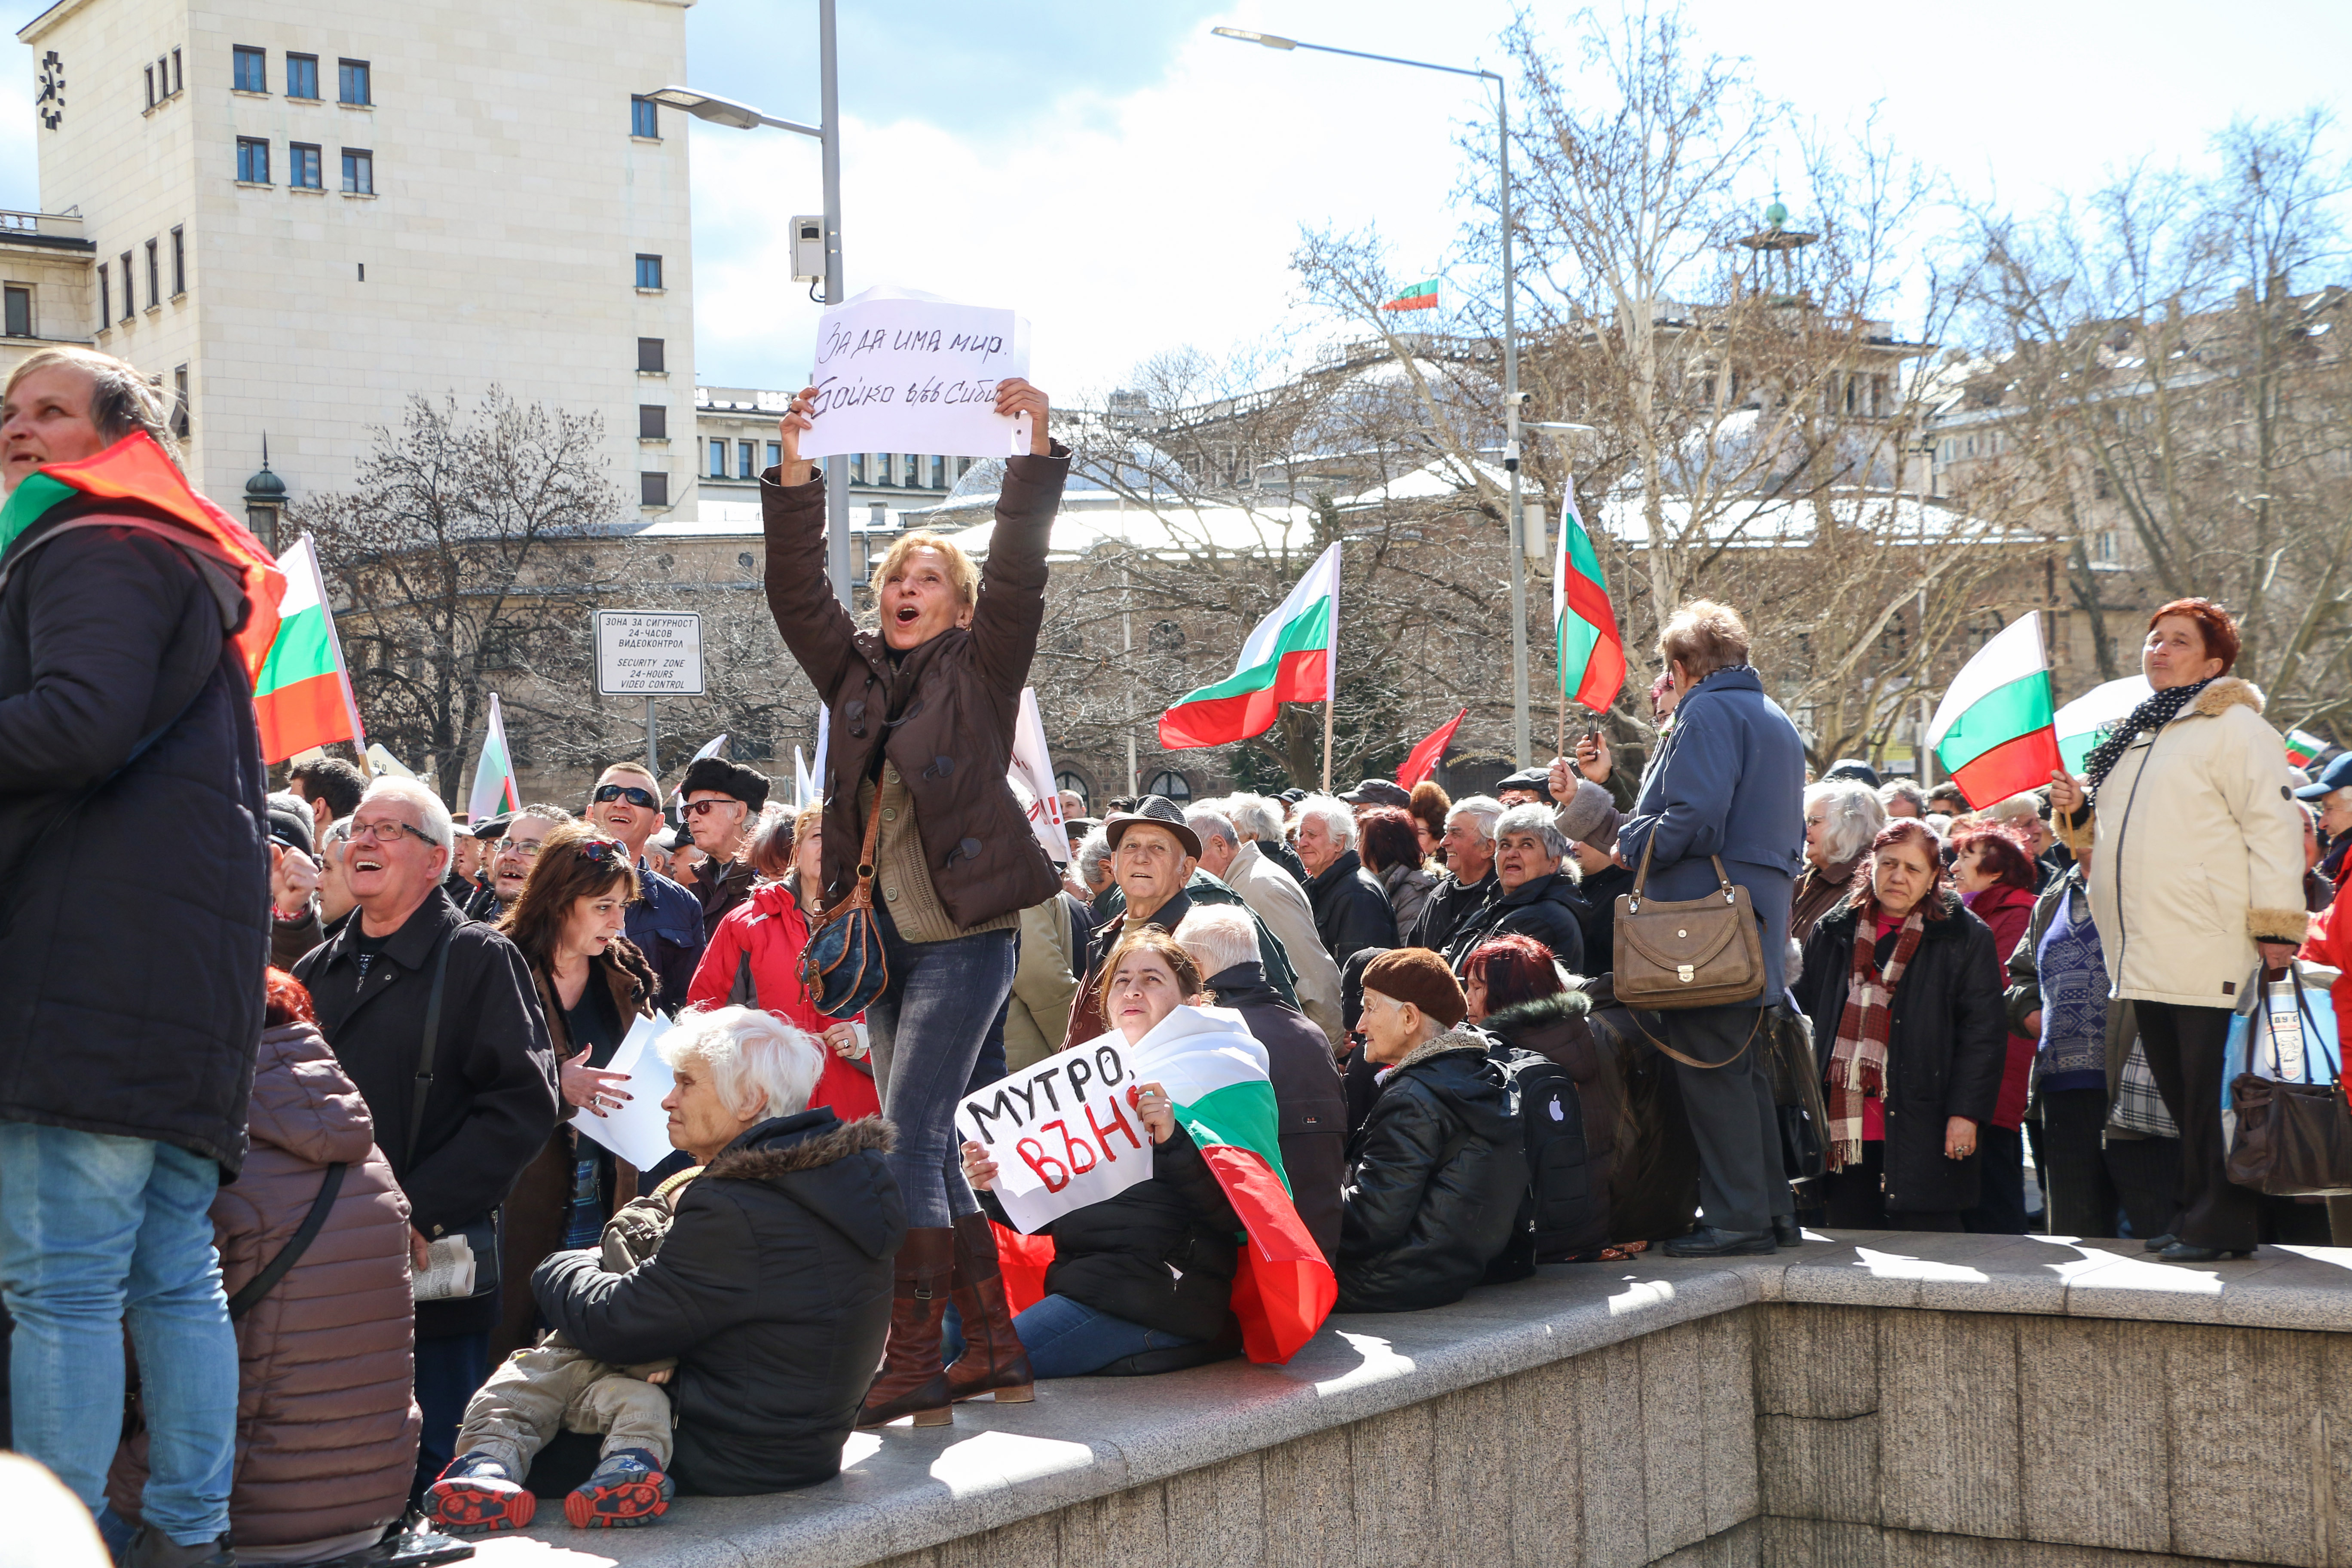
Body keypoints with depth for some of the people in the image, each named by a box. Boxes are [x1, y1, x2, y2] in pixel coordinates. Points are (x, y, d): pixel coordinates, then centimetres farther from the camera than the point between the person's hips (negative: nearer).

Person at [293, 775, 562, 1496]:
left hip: (434, 1274, -5)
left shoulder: (478, 960, -2)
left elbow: (521, 1105, -12)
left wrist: (421, 1211, -19)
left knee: (431, 1476, -2)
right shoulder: (319, 971, 17)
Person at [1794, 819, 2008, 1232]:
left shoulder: (1965, 937, 3)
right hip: (1846, 1129, 4)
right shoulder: (1832, 933, 14)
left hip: (1922, 1133, -4)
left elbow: (1982, 1032, -1)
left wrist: (1965, 1113, -10)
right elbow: (1803, 1016, 19)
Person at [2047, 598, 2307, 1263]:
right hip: (2148, 958, 8)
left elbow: (2273, 827, -10)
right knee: (2181, 1096, 12)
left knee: (2215, 1098, -5)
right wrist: (2079, 811, 12)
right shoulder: (2132, 740, 21)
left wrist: (2276, 926, -16)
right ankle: (2199, 1215, 20)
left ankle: (2223, 1225, 1)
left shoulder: (2234, 728, -3)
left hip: (2211, 953, -8)